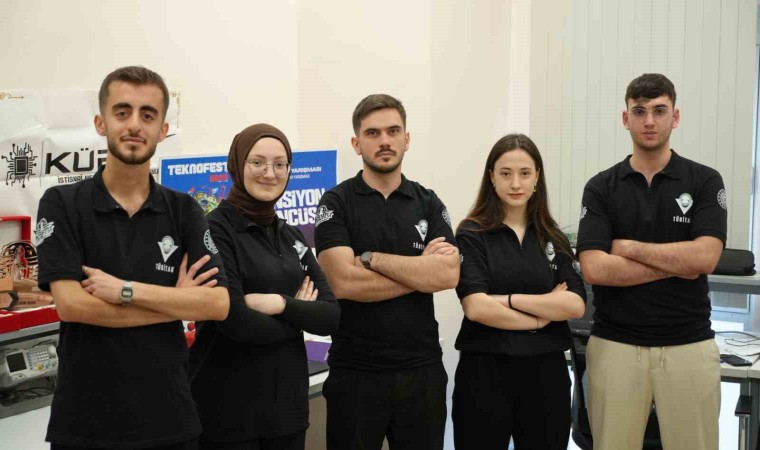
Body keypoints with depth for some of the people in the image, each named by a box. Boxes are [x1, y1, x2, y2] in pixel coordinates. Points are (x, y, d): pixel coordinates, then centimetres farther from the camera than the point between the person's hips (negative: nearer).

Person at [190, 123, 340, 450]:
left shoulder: (292, 237, 10)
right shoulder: (215, 230, -11)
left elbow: (331, 316, 1)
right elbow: (236, 322, -20)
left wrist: (281, 304, -16)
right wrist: (299, 316, -5)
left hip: (289, 402, 6)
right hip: (228, 409, -6)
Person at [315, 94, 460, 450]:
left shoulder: (429, 203, 6)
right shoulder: (336, 203, -3)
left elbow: (449, 274, -10)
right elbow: (343, 283, -17)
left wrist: (372, 258, -14)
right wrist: (421, 271, -11)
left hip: (423, 369, 3)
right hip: (356, 371, -3)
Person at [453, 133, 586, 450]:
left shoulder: (553, 238, 9)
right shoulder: (472, 234, -3)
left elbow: (576, 304, -4)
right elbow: (476, 307, -15)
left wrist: (509, 299, -13)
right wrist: (545, 312, -8)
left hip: (546, 371, 4)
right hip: (485, 370, -3)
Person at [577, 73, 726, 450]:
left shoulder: (705, 181, 1)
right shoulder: (601, 187, 2)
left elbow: (704, 258, -14)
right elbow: (594, 268, -11)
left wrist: (627, 247, -9)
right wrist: (676, 263, -10)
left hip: (689, 345, 0)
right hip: (615, 344, 1)